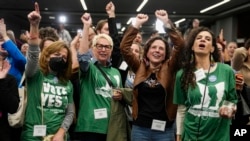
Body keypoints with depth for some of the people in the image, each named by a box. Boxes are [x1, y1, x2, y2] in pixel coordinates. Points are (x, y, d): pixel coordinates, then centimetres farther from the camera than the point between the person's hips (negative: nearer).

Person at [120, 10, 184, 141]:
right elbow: (124, 47, -3)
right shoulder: (139, 67, 5)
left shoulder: (169, 68, 1)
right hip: (140, 127, 1)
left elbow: (180, 45, -10)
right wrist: (137, 24, -8)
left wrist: (167, 22, -16)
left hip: (164, 128, -1)